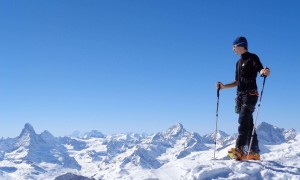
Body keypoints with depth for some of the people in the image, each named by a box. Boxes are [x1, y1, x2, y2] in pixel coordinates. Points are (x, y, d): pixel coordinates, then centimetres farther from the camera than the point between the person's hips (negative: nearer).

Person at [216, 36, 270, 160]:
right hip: (240, 95, 8)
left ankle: (239, 149, -26)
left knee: (243, 120, -19)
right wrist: (223, 86, 16)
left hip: (250, 94, -8)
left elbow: (260, 70, -16)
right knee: (248, 123, 6)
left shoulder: (252, 58, -1)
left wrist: (265, 72, -39)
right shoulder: (239, 62, 22)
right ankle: (254, 152, 10)